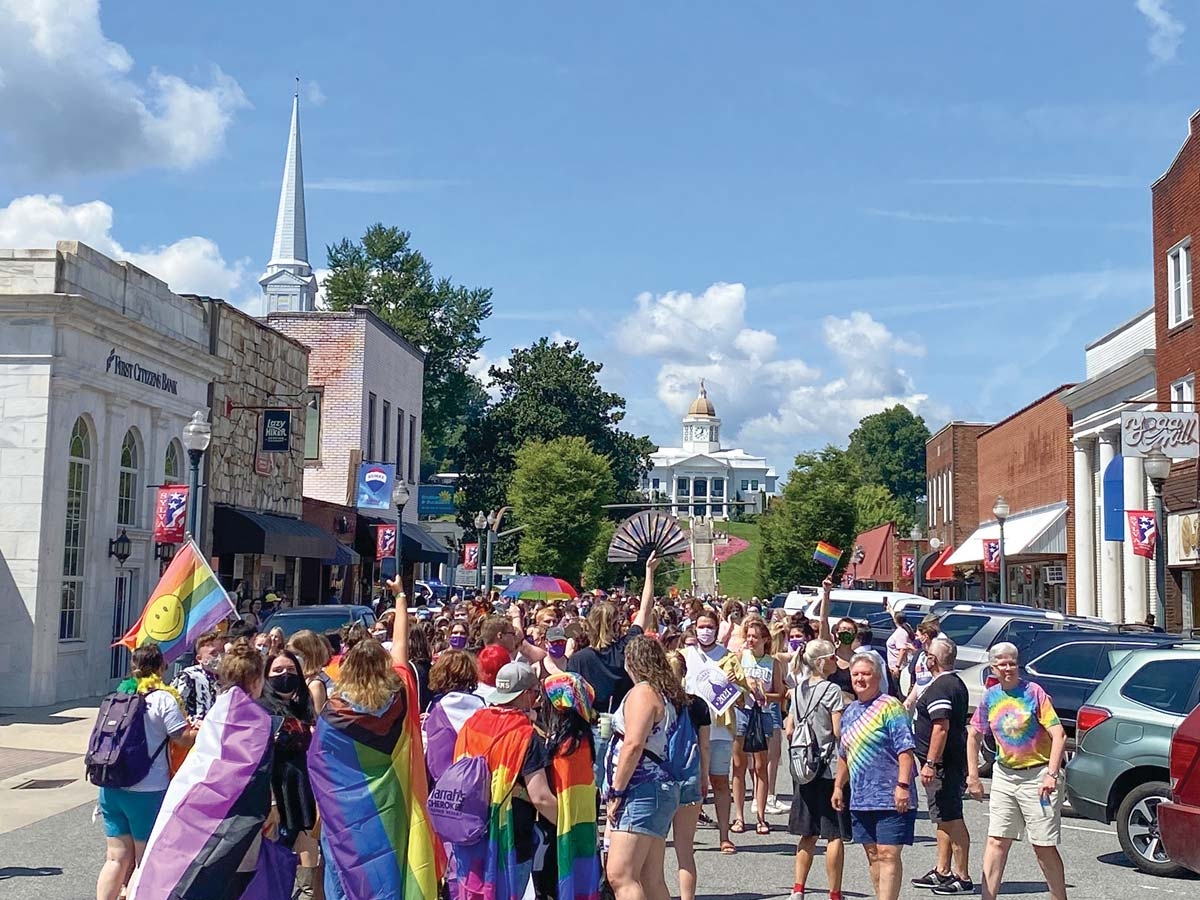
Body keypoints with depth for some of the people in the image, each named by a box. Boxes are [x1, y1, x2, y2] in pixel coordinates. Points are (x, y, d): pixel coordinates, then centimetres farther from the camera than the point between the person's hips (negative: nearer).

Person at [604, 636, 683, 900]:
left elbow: (633, 745, -19)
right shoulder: (666, 693, 19)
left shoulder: (642, 692, -9)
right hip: (658, 788, 10)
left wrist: (616, 792, -15)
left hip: (641, 789, -10)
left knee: (620, 876, -15)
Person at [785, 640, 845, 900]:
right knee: (835, 834, -1)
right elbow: (839, 731, -15)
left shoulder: (799, 691, 9)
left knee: (808, 833, 14)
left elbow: (790, 730, 11)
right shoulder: (832, 690, -12)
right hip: (829, 768, -7)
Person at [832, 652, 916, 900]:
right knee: (873, 856, 13)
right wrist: (838, 786, 19)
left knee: (888, 855, -9)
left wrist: (903, 786, -23)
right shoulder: (850, 712, 15)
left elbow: (905, 749, -16)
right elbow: (844, 755, 23)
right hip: (860, 798, 8)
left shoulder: (890, 707, -10)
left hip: (890, 798, -8)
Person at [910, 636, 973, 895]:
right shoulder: (957, 684, 16)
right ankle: (942, 871, 25)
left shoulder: (939, 688, -18)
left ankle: (963, 878, -4)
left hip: (943, 764, -11)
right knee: (946, 818, 17)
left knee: (951, 819, -7)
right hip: (954, 761, 11)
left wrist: (930, 763, -26)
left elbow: (941, 727, -26)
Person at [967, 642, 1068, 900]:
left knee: (1044, 847, 1)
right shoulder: (990, 697, 4)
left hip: (1038, 776, -5)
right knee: (996, 841, 3)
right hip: (1004, 775, 5)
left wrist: (1052, 774, -24)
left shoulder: (1033, 692, -10)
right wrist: (973, 777, 10)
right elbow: (974, 736, 15)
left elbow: (1058, 735, -15)